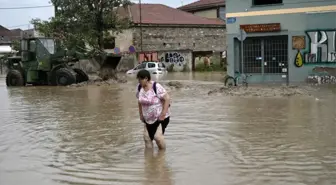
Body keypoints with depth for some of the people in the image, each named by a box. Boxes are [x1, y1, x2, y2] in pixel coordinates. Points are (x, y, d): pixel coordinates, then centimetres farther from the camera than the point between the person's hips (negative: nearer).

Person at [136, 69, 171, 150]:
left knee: (157, 136, -16)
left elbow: (167, 98, -20)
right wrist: (141, 114, 10)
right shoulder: (139, 87, -2)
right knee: (147, 137, 1)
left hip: (160, 117, -6)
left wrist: (163, 114, -20)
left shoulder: (156, 87, -22)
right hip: (148, 118, 6)